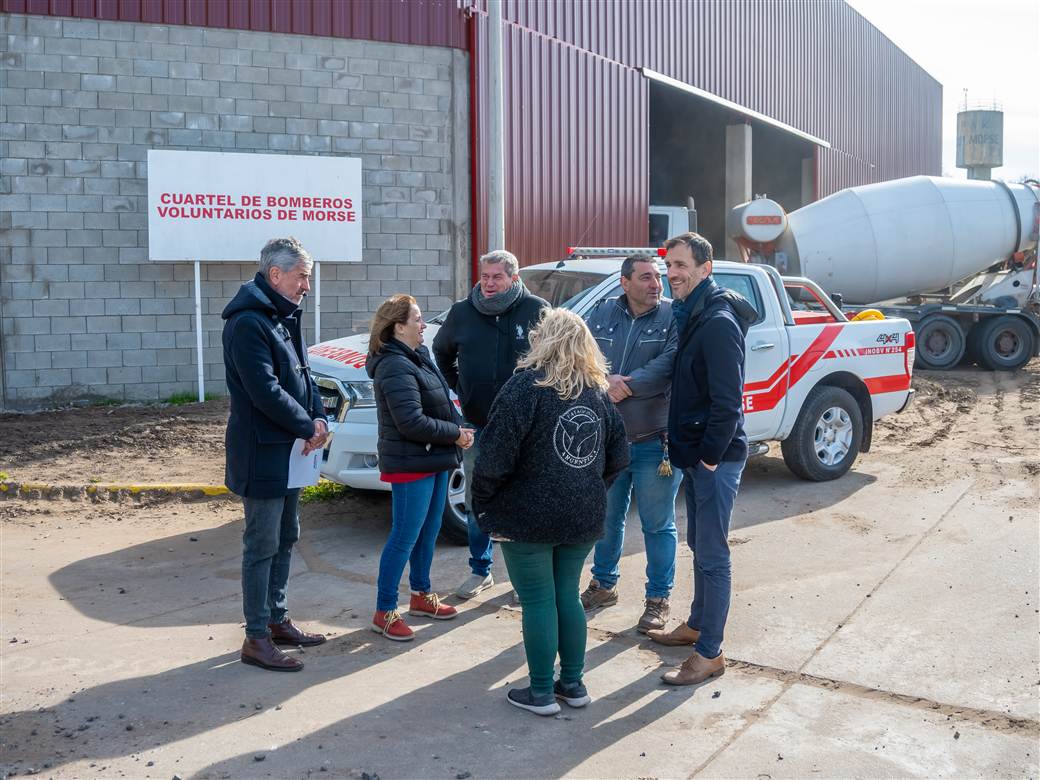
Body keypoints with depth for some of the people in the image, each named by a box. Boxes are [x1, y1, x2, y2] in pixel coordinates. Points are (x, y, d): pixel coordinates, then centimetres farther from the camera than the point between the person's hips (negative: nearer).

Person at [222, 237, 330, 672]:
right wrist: (308, 427, -15)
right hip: (262, 454, -10)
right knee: (262, 547, -2)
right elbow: (265, 391, -24)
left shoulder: (284, 317, 13)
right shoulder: (248, 322, -18)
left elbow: (302, 374, 14)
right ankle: (257, 638, 7)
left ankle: (277, 620, 29)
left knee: (284, 540, 17)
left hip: (288, 451, 10)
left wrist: (319, 418, -3)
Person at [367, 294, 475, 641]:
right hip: (410, 465, -10)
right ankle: (384, 613, 6)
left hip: (435, 461, 10)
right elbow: (412, 423, -25)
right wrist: (456, 434, -15)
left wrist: (457, 426, 3)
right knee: (404, 538, -4)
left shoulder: (419, 357, 11)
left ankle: (421, 595, 35)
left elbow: (439, 403, 20)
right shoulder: (396, 368, -20)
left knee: (428, 531, 19)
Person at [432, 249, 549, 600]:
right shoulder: (462, 312, 2)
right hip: (477, 424, 3)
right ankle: (480, 570, 27)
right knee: (476, 501, 11)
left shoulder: (536, 310, -7)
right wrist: (458, 387, 11)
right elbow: (442, 352, 21)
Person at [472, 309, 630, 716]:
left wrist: (482, 505, -5)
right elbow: (618, 458, 12)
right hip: (583, 516, 6)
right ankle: (573, 683, 25)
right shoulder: (598, 392, 7)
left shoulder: (526, 386, -12)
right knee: (568, 594, 17)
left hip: (529, 517, -6)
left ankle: (541, 693, 14)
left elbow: (494, 457, -17)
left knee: (537, 600, 4)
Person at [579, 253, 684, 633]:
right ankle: (604, 584, 38)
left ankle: (658, 598, 21)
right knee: (607, 517, 20)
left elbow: (667, 367, -19)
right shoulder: (603, 313, 5)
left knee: (657, 525, 6)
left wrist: (624, 385, -21)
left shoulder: (673, 317, -8)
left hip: (655, 442, -4)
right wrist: (607, 381, -18)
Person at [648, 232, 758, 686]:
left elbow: (728, 401, -23)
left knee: (712, 556, -2)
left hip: (716, 458, -10)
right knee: (698, 547, 21)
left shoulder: (718, 323, -19)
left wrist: (710, 455, -19)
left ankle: (710, 654, 7)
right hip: (694, 453, 10)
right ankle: (696, 626, 36)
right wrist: (682, 447, 13)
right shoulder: (688, 316, 11)